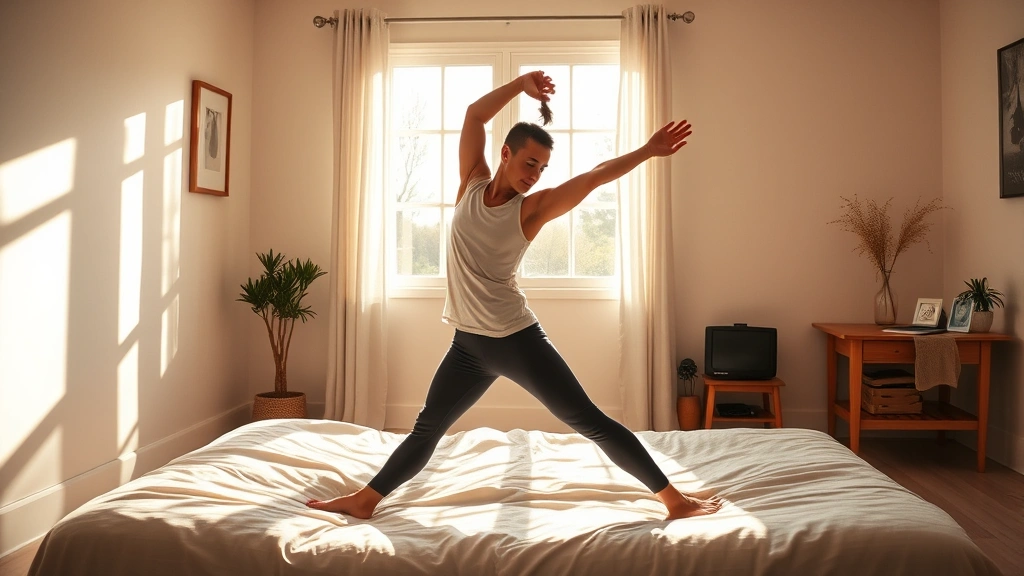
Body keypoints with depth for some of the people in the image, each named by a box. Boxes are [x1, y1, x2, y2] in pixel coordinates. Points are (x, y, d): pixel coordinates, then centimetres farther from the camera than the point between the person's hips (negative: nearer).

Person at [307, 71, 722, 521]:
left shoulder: (532, 208, -6)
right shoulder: (473, 184, 4)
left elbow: (594, 177, -13)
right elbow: (475, 115, 2)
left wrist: (648, 151, -21)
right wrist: (520, 84, -5)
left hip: (517, 339, -4)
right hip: (467, 344, 4)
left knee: (591, 423, -2)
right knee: (426, 430, 18)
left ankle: (675, 499, 7)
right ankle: (363, 500, 33)